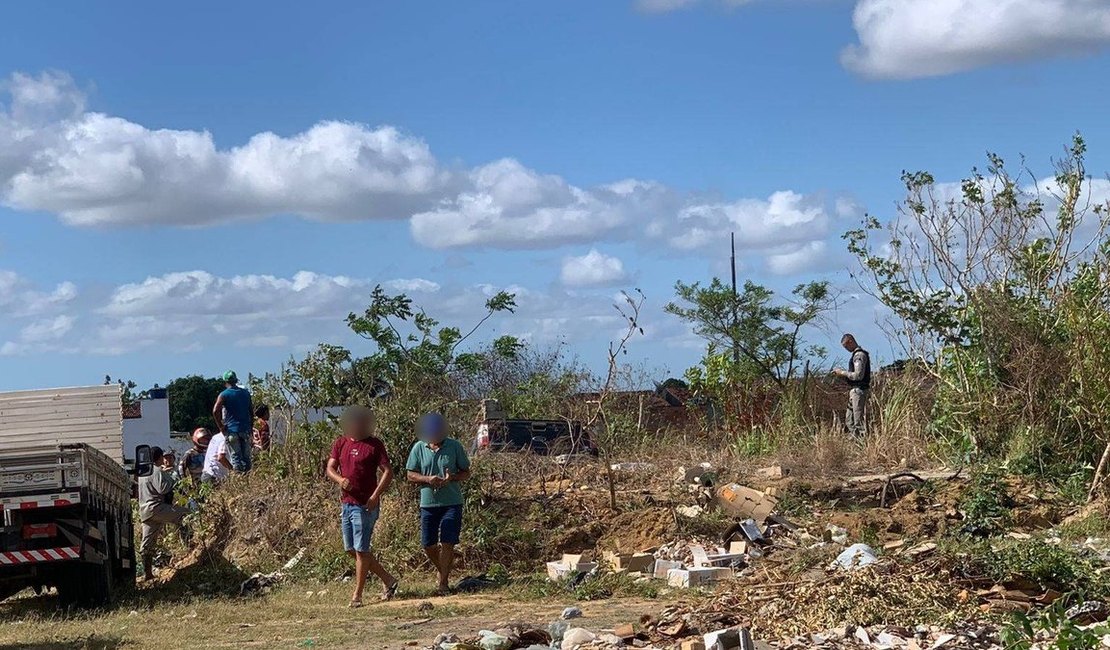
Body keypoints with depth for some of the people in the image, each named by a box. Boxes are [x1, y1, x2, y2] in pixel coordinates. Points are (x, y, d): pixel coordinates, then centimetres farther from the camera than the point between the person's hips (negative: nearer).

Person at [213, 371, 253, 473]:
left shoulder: (224, 395, -5)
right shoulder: (246, 393, 10)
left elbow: (215, 411, -17)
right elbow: (251, 412, 13)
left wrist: (221, 427, -8)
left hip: (232, 430, -4)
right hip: (246, 430, 4)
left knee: (235, 457, -3)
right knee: (246, 457, 7)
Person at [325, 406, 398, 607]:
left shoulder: (374, 445, -5)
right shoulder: (340, 444, 10)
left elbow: (388, 471, -7)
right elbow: (330, 468, 6)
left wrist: (376, 495, -19)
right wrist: (340, 480, -17)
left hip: (366, 505, -7)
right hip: (346, 503, 7)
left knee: (360, 550, -5)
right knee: (351, 550, 11)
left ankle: (357, 595, 2)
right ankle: (388, 580, 23)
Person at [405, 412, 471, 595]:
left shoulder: (454, 446, -4)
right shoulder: (419, 448, -2)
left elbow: (466, 472, 3)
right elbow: (410, 474, 2)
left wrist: (451, 478, -17)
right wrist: (428, 479, -16)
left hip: (452, 503, -2)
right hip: (428, 503, 2)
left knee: (447, 543, -6)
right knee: (428, 545, 6)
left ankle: (443, 582, 5)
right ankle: (443, 569, 34)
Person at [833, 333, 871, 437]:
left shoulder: (859, 355, -14)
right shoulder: (857, 354, 18)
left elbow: (858, 375, -21)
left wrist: (843, 373, -12)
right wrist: (843, 374, 10)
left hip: (859, 390, -11)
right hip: (854, 390, 11)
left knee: (859, 419, -9)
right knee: (849, 420, 12)